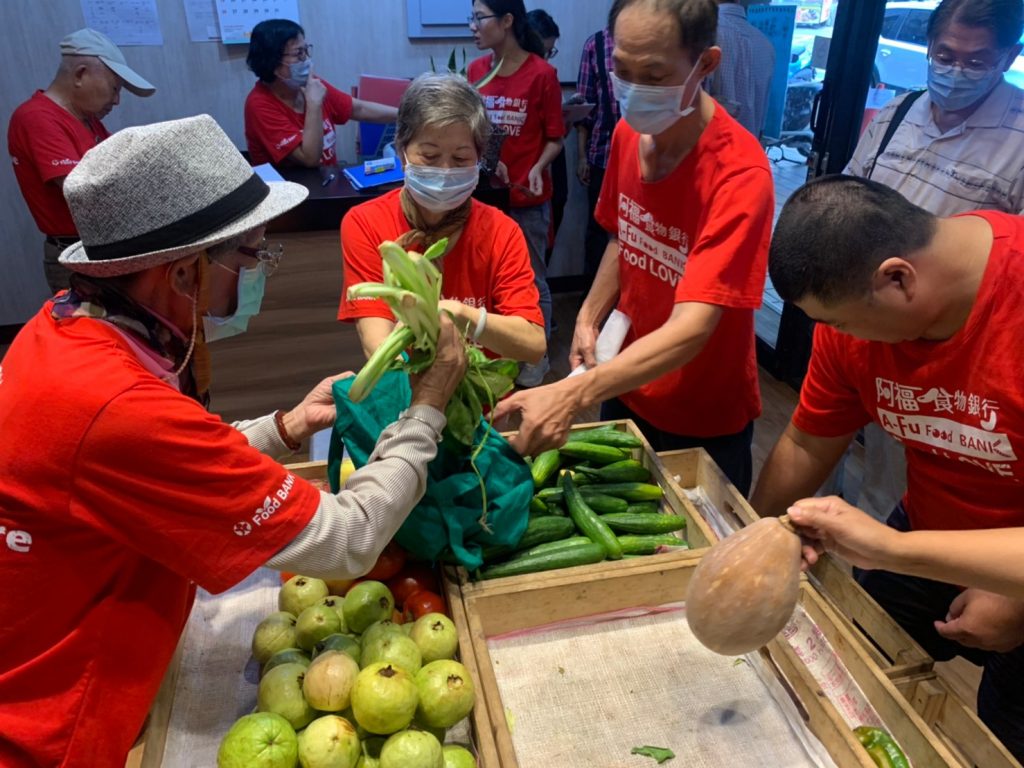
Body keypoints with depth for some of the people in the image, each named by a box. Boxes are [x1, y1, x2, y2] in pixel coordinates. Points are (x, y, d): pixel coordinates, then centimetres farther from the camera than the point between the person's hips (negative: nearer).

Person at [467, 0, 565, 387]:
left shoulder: (542, 73, -11)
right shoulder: (475, 70, 4)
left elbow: (555, 138, -6)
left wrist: (538, 169, -23)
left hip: (527, 197, -4)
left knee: (531, 281, 7)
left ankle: (537, 358, 21)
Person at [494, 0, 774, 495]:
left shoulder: (739, 173, -29)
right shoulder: (629, 133, -8)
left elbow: (691, 328, -35)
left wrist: (571, 394, -46)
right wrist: (590, 316, -7)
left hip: (704, 419, -6)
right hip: (627, 387, 6)